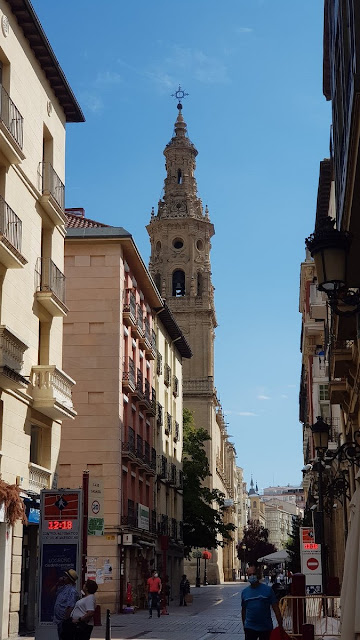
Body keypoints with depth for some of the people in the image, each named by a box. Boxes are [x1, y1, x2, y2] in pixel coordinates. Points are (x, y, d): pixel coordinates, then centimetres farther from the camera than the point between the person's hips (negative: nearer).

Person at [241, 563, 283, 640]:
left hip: (266, 628, -1)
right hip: (250, 628, 1)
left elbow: (276, 609, -6)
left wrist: (280, 626, -9)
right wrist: (244, 626, 16)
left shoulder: (268, 590, -6)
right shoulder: (244, 592, 3)